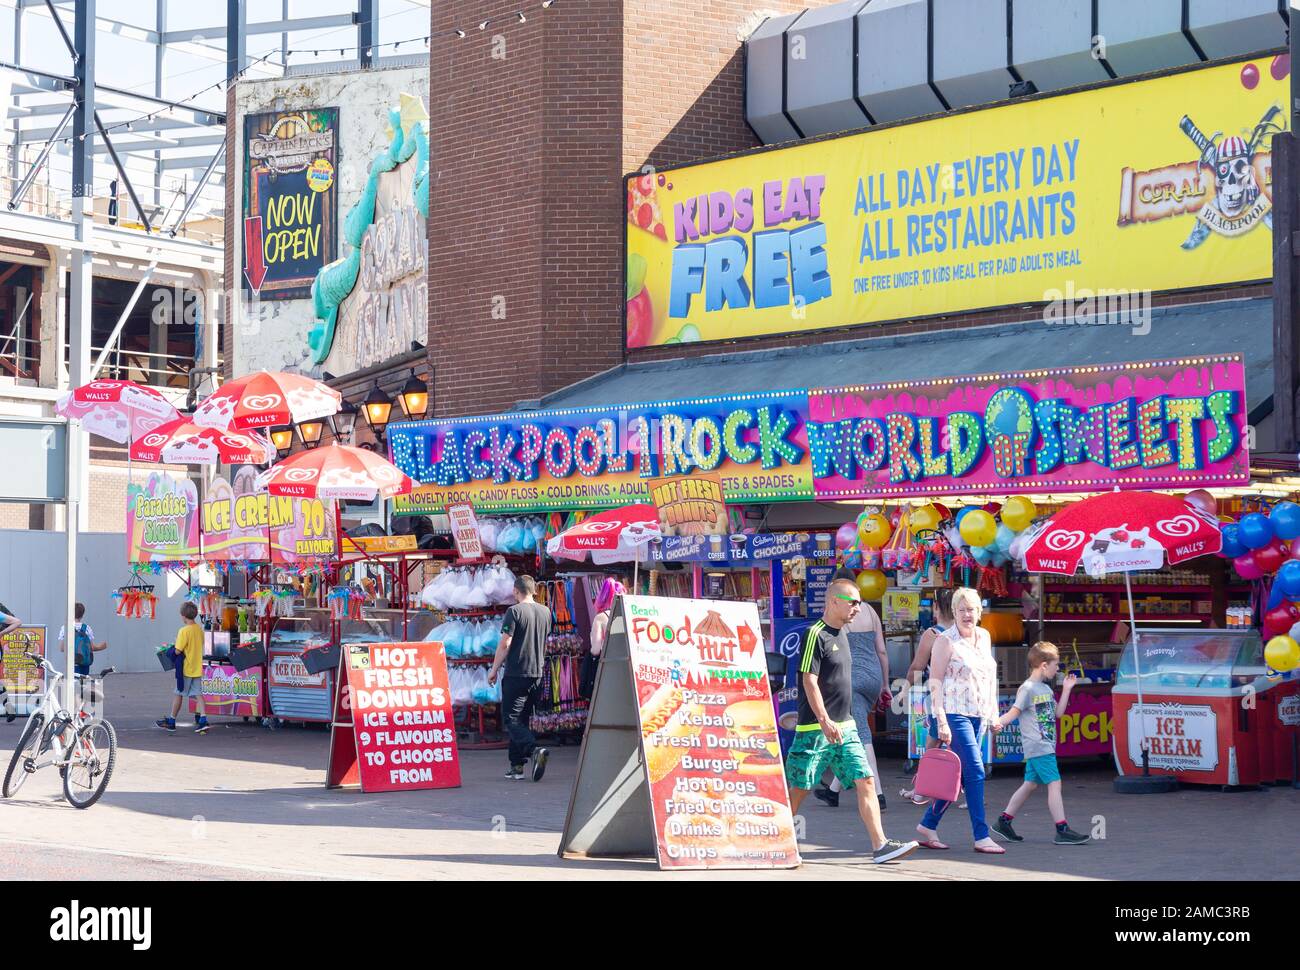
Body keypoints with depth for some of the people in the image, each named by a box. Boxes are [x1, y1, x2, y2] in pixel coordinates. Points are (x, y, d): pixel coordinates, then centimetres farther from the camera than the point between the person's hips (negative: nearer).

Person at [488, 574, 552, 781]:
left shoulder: (514, 611, -10)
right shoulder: (545, 612, 9)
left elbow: (505, 644, -13)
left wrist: (494, 670, -5)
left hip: (516, 673, -6)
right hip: (537, 673, 6)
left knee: (511, 718, -4)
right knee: (522, 718, 13)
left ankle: (534, 750, -26)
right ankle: (517, 766, 13)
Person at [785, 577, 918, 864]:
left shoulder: (842, 632, 15)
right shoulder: (816, 635, -12)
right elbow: (809, 681, -18)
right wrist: (824, 721, -24)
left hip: (845, 726, 8)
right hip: (816, 728, -8)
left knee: (865, 781, -2)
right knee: (798, 787, 0)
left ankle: (880, 845, -4)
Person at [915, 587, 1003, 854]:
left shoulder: (984, 637, 13)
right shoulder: (946, 641, -8)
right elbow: (935, 682, -11)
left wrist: (993, 712, 17)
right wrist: (941, 721, -17)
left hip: (977, 715, 7)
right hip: (954, 714, -7)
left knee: (960, 776, 9)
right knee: (975, 772, -11)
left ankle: (928, 825, 20)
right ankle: (981, 837, -8)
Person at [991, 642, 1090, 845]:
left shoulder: (1046, 689, 16)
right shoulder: (1028, 688, -11)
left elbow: (1057, 713, 19)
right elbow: (1014, 712, -15)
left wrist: (1066, 689, 17)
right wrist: (999, 722, -34)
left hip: (1046, 746, 10)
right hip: (1037, 746, -10)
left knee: (1030, 784, 14)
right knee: (1054, 783, -12)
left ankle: (1004, 821, 21)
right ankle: (1062, 830, -13)